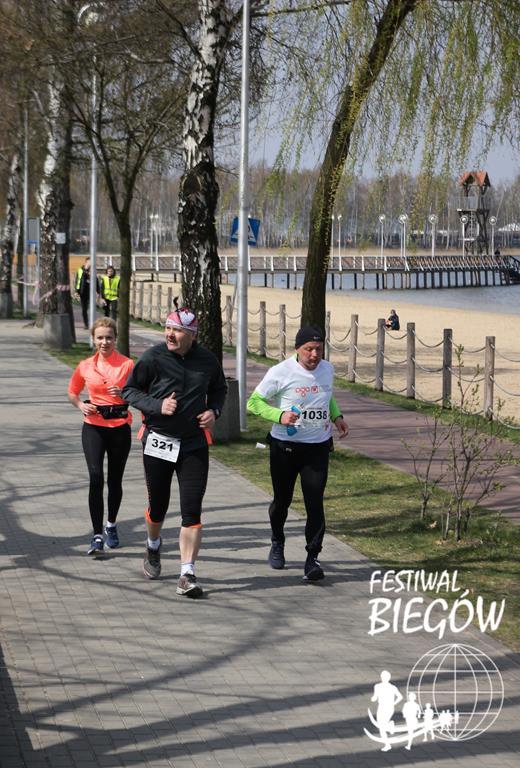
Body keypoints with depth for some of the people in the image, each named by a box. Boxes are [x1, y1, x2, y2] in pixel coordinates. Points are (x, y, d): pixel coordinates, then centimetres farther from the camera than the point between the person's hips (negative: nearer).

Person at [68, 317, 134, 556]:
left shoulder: (127, 364, -3)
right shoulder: (85, 366, 4)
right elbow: (72, 392, 19)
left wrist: (124, 394, -20)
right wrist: (81, 405, -1)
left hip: (120, 427, 0)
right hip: (94, 427, 0)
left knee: (115, 480, 11)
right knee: (96, 477, -14)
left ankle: (111, 525, 36)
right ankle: (97, 535, -13)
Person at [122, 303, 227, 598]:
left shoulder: (208, 360, -1)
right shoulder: (153, 357, -10)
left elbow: (219, 388, 18)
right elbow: (130, 390, -1)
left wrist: (214, 410, -2)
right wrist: (157, 406, -17)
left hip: (194, 444, 1)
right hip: (158, 441, -1)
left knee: (192, 510, -8)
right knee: (158, 505, 13)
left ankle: (188, 574, -6)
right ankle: (154, 547, 46)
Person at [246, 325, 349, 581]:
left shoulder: (327, 370, 2)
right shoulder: (280, 372, -12)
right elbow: (253, 403, -7)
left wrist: (336, 416, 5)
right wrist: (279, 415, -22)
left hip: (318, 447, 2)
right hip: (285, 447, -2)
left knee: (315, 502, -9)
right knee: (282, 500, 14)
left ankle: (313, 558, -5)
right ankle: (277, 543, 40)